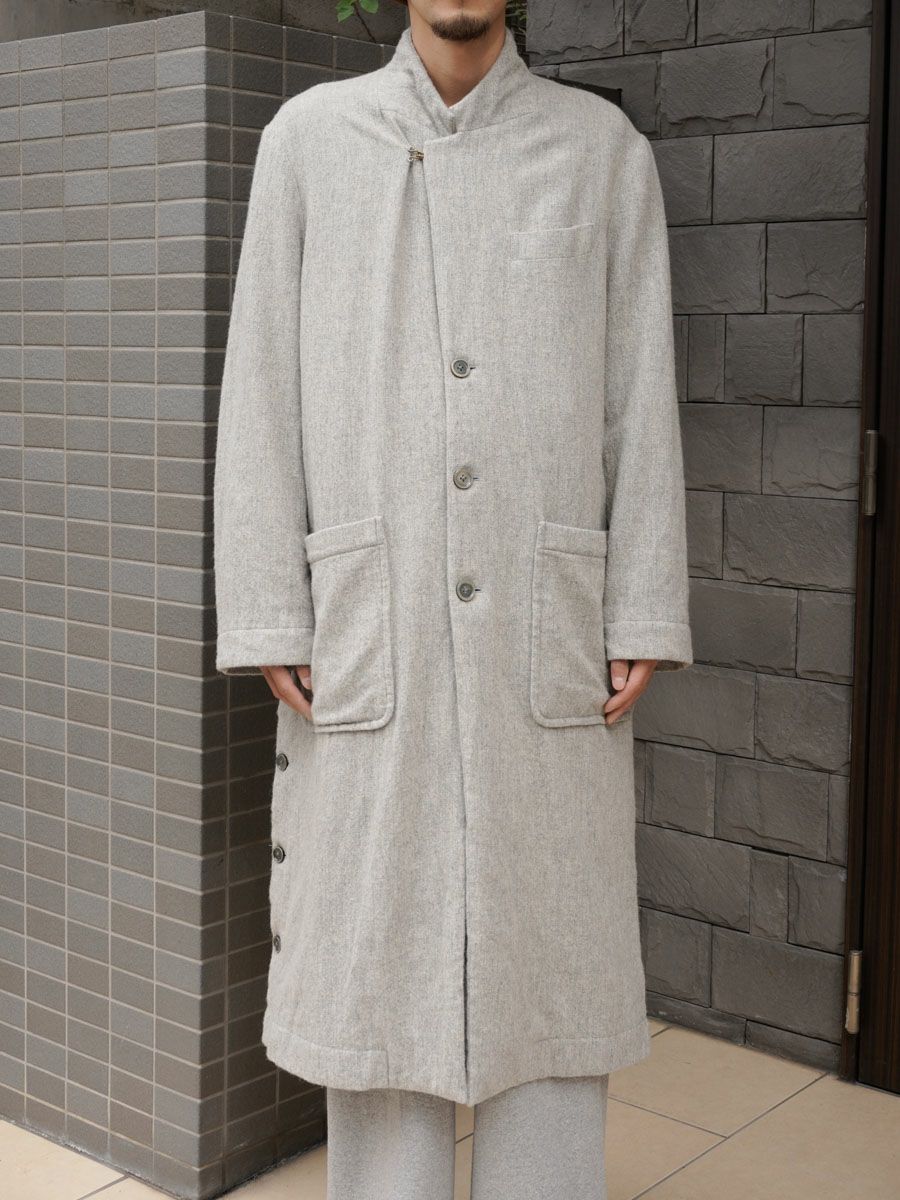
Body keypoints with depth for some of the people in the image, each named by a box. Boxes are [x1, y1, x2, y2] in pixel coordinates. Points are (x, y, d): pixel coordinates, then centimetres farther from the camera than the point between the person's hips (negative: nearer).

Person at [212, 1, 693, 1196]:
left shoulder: (604, 147, 8)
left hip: (549, 631, 1)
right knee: (372, 953, 6)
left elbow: (643, 399, 5)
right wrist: (268, 622, -2)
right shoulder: (309, 137, 7)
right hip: (366, 629, 0)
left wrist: (643, 622, -2)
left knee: (550, 958, 6)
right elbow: (261, 392, 4)